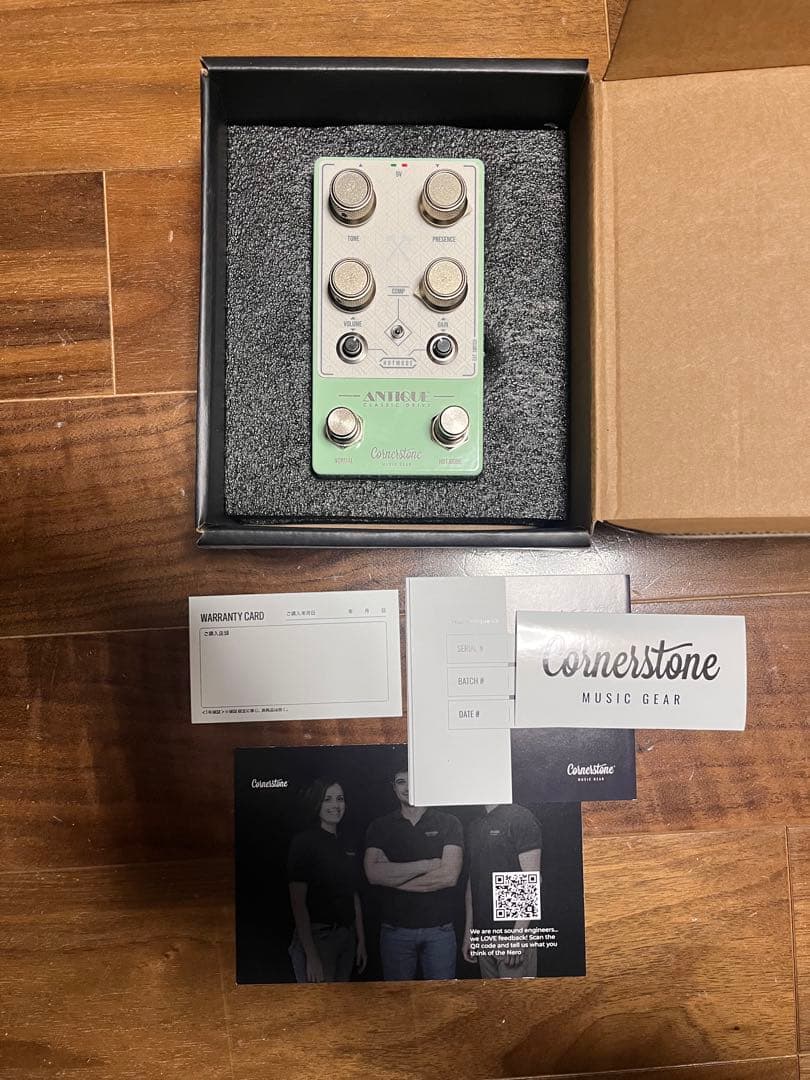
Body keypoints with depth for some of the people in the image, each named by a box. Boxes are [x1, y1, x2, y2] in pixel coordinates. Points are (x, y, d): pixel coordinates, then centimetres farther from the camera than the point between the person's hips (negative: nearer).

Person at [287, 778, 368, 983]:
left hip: (347, 935, 7)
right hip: (316, 935, -7)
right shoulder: (304, 842, -11)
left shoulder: (347, 845, 11)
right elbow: (298, 903, -14)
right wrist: (311, 956, -17)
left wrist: (361, 941, 11)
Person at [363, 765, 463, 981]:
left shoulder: (449, 824, 0)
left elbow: (450, 876, -12)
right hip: (394, 930, 1)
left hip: (439, 929, -1)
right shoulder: (380, 827, 3)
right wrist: (426, 865, -16)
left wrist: (393, 877, -11)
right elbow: (373, 873, -12)